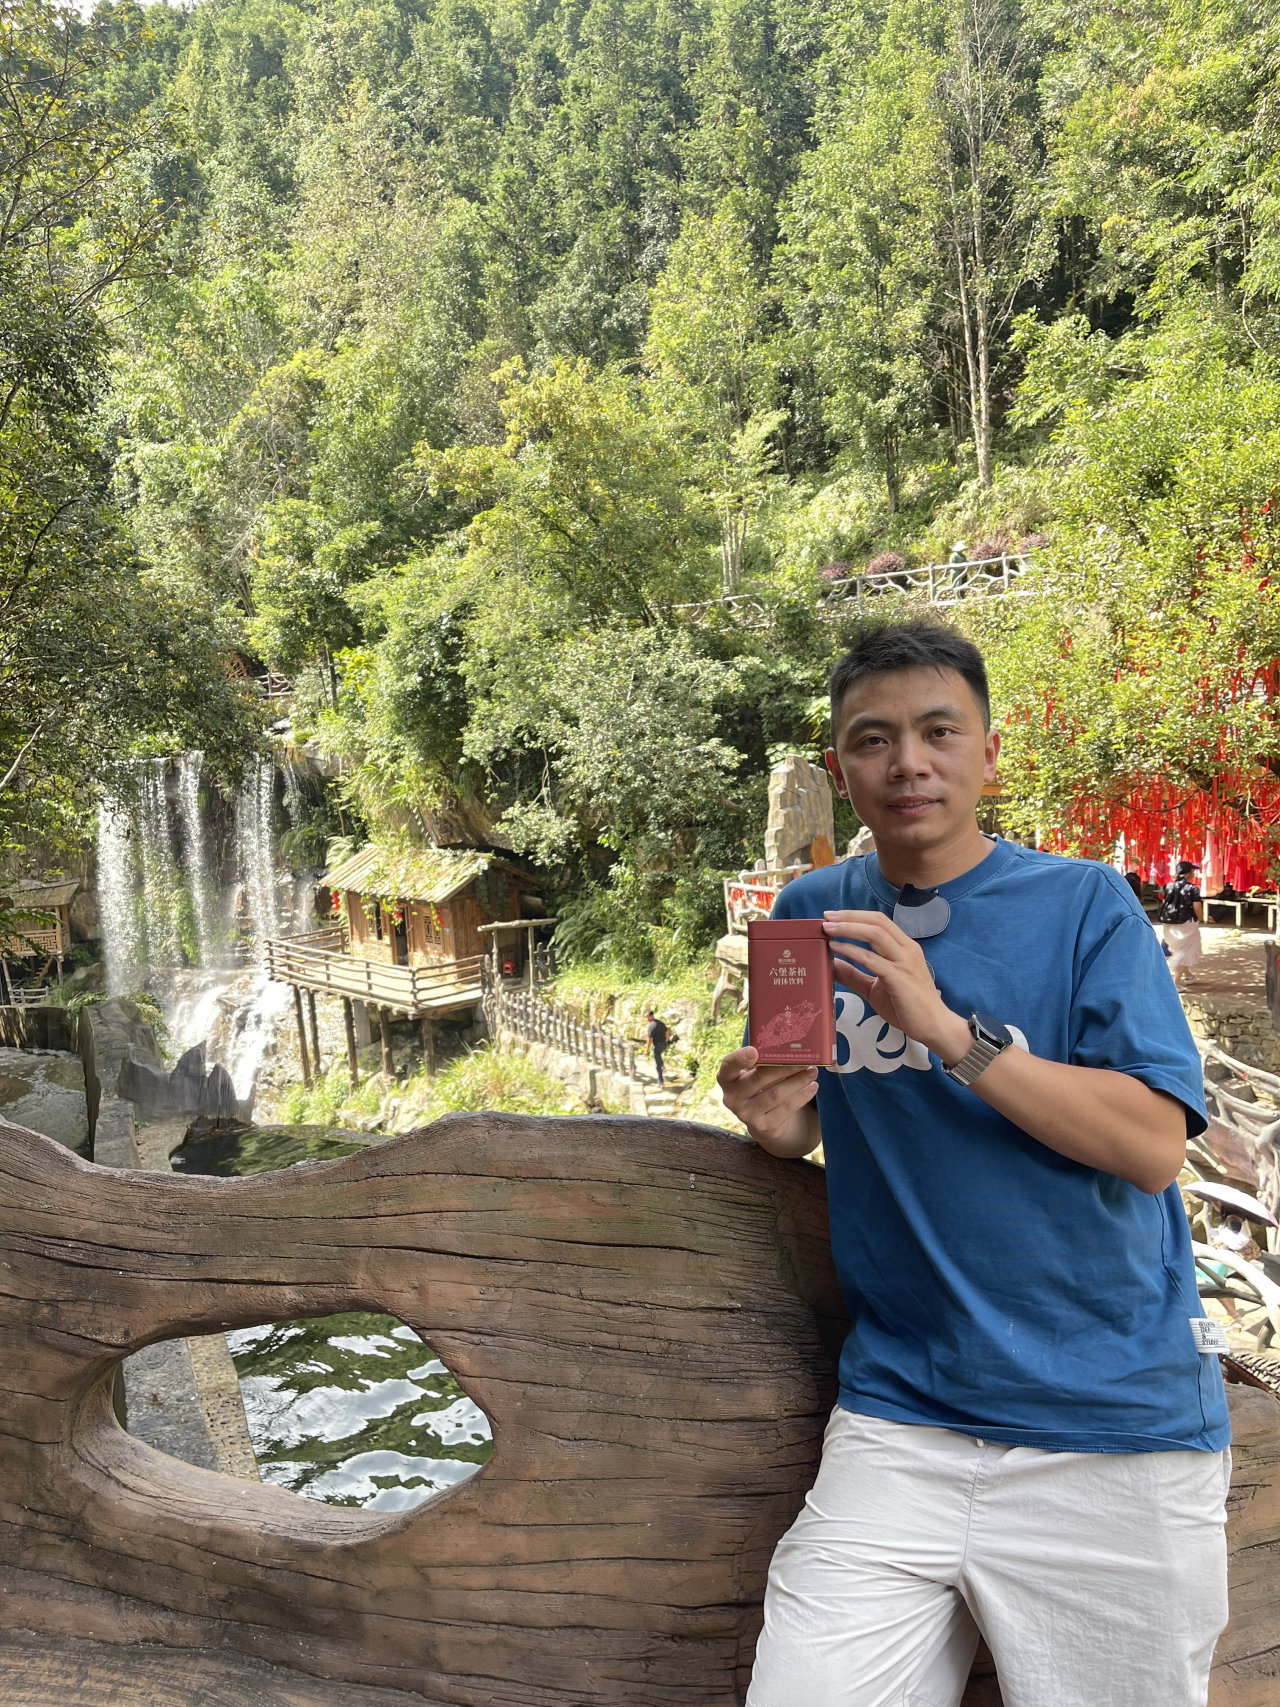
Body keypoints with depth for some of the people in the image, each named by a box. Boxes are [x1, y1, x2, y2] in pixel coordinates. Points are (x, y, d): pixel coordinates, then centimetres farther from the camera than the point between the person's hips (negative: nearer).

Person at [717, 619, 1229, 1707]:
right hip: (903, 1408, 2)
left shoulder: (1083, 904, -5)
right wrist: (773, 1116, -8)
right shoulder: (811, 915, 5)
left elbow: (1154, 1146, -14)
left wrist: (950, 1029, -23)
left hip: (1119, 1421, -1)